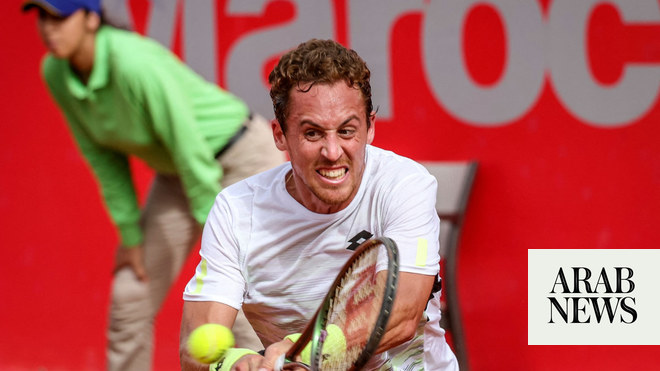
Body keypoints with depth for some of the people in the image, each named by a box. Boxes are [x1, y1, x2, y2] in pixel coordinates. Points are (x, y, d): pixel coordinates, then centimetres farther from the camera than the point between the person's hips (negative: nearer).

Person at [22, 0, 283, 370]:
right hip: (175, 172, 8)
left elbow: (191, 151, -29)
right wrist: (131, 235, -2)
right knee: (130, 299, 4)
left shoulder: (136, 63, -34)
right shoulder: (54, 72, -10)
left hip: (243, 157, -8)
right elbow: (103, 157, 0)